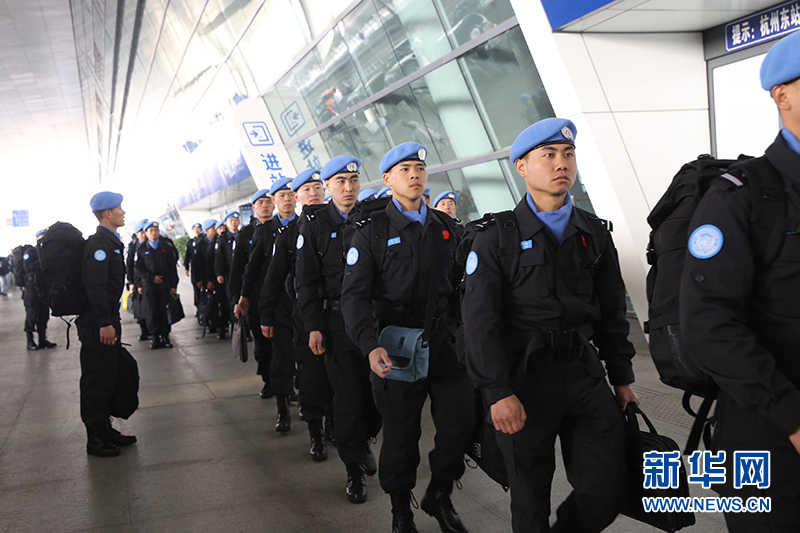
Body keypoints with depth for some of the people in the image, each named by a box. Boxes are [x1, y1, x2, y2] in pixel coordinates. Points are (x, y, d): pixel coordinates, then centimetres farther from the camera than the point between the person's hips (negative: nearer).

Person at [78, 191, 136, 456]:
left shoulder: (111, 242, 16)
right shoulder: (99, 244, -16)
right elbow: (95, 287, -22)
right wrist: (105, 323, -24)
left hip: (107, 320, 10)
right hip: (98, 324, -10)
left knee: (108, 377, 16)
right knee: (96, 379, -2)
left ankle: (105, 430, 27)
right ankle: (95, 439, 7)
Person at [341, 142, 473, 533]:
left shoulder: (445, 227, 11)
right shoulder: (372, 232, -3)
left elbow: (459, 284, 15)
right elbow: (354, 295, -9)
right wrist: (371, 346, -22)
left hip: (446, 343, 4)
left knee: (460, 426, 4)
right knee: (401, 435, 7)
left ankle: (439, 497, 31)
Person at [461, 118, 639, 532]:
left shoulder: (594, 233, 10)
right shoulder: (496, 238, -4)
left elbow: (612, 312, 16)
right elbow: (480, 321, -9)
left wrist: (621, 377, 13)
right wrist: (497, 392, -16)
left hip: (585, 376, 4)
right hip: (524, 380, -4)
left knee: (605, 494, 6)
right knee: (530, 499, 9)